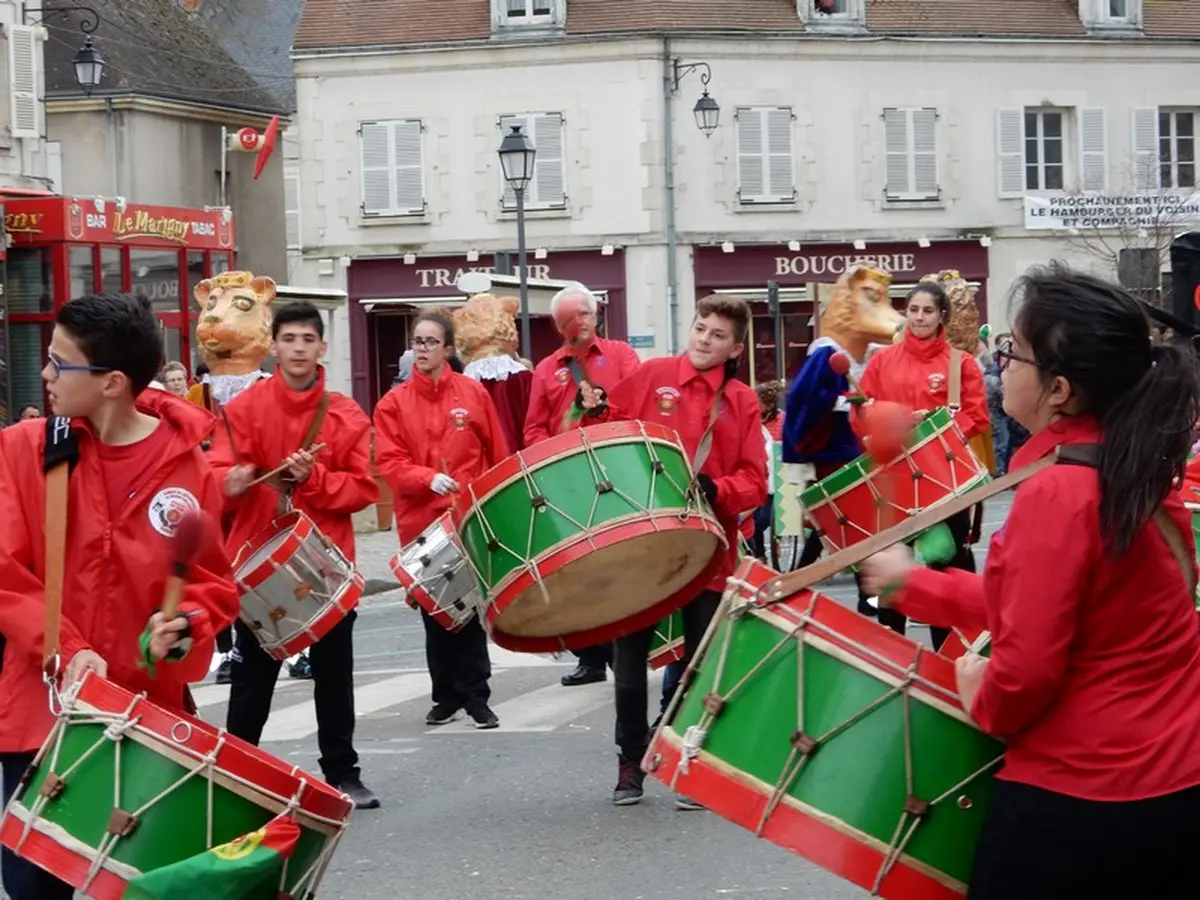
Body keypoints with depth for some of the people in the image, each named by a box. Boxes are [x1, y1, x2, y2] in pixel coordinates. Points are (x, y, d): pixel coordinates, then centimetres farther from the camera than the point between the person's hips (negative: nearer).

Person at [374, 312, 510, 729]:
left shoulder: (473, 393, 4)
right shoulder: (394, 403, 3)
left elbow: (498, 456, 7)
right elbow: (389, 463, -5)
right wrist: (428, 479, -21)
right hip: (421, 524, 1)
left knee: (470, 610, -2)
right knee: (435, 614, 8)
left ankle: (475, 696, 5)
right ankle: (447, 695, 18)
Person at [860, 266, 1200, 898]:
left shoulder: (1056, 493, -21)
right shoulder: (1135, 470, 6)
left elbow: (1026, 671, -22)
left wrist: (982, 697, -1)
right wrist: (912, 584, 24)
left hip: (1084, 801, -8)